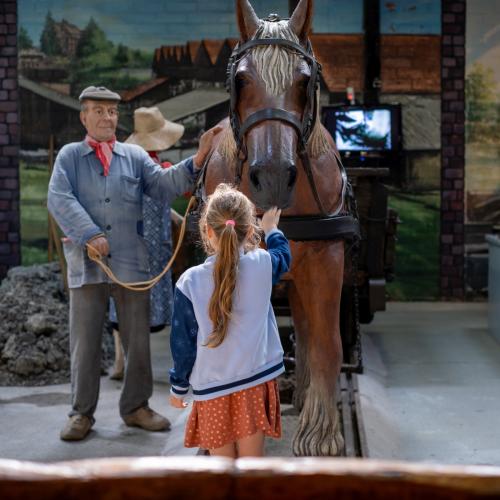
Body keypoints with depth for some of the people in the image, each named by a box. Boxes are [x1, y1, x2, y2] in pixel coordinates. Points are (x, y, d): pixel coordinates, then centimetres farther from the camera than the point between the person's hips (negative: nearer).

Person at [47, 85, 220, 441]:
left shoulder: (135, 155, 12)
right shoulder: (69, 156, 7)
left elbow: (164, 185, -2)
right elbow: (60, 200, -7)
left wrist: (198, 160, -17)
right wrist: (91, 235, -19)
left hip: (132, 263, 2)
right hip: (86, 263, -2)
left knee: (138, 340, 8)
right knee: (85, 342, 4)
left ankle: (136, 407, 21)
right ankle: (82, 412, 15)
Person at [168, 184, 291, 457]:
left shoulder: (190, 282, -11)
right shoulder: (262, 265, -6)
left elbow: (182, 342, -4)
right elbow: (283, 256, 20)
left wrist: (178, 386, 10)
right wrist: (272, 230, 40)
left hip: (213, 389, -1)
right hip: (257, 383, 2)